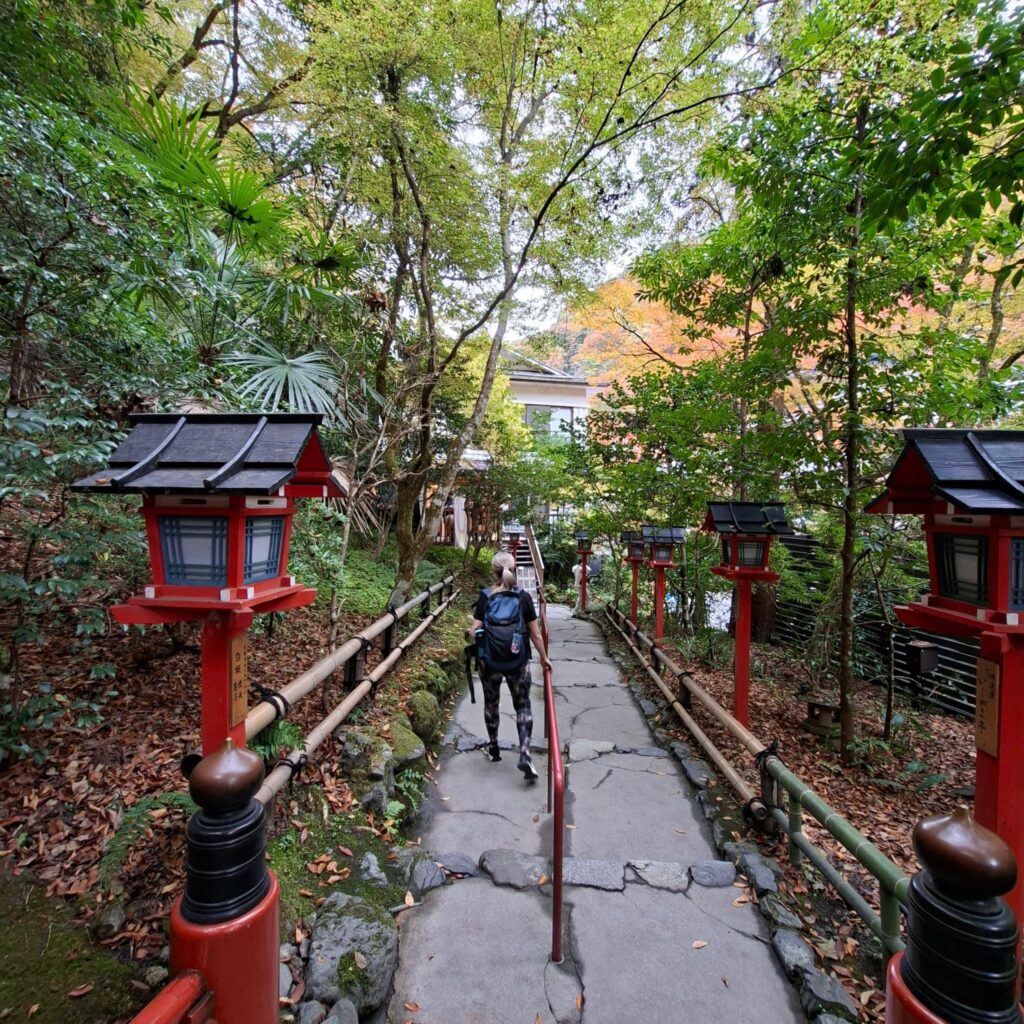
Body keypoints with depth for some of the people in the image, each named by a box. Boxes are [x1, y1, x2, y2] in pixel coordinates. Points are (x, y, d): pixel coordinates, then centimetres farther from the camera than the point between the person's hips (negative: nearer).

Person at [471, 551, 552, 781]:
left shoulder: (485, 597, -5)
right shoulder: (523, 597, -5)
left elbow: (475, 630, -8)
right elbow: (535, 634, -2)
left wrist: (473, 637, 14)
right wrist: (544, 658, 10)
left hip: (489, 661, 1)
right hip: (518, 662, -1)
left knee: (491, 703, 21)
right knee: (523, 706, 13)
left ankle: (493, 748, 37)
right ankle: (525, 755, -1)